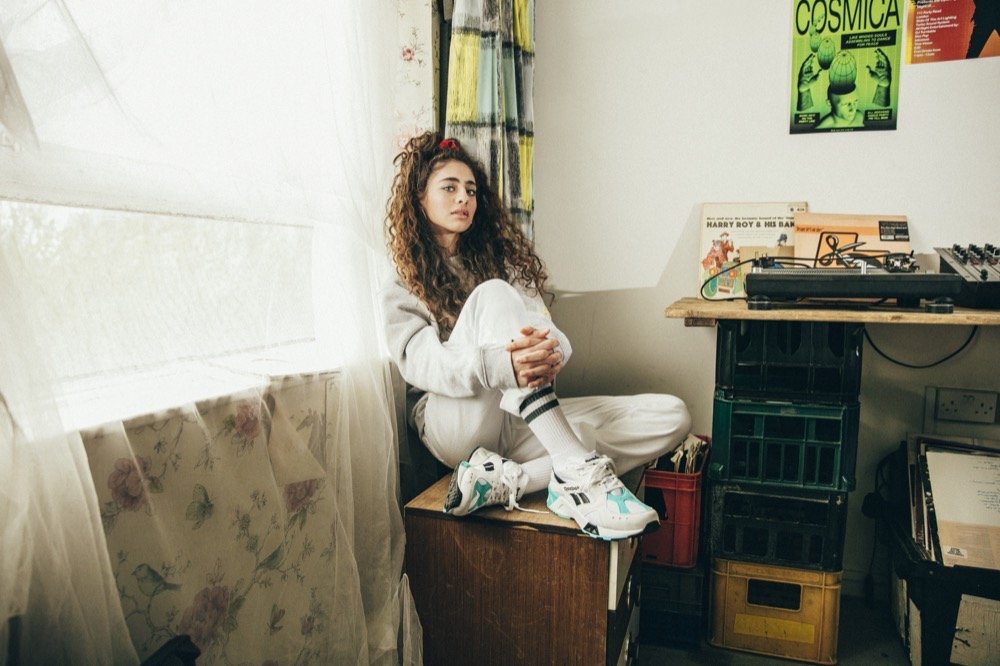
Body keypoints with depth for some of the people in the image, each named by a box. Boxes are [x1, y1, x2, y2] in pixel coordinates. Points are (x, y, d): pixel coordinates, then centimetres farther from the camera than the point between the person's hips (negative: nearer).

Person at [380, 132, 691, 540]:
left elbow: (549, 333, 3)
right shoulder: (400, 288, 6)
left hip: (522, 424, 5)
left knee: (672, 416, -14)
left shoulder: (503, 258, 18)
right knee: (493, 295, -29)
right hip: (454, 427, -4)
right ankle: (578, 469, -38)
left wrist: (547, 356, -24)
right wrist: (499, 365, -35)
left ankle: (506, 480, -28)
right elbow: (421, 363, -14)